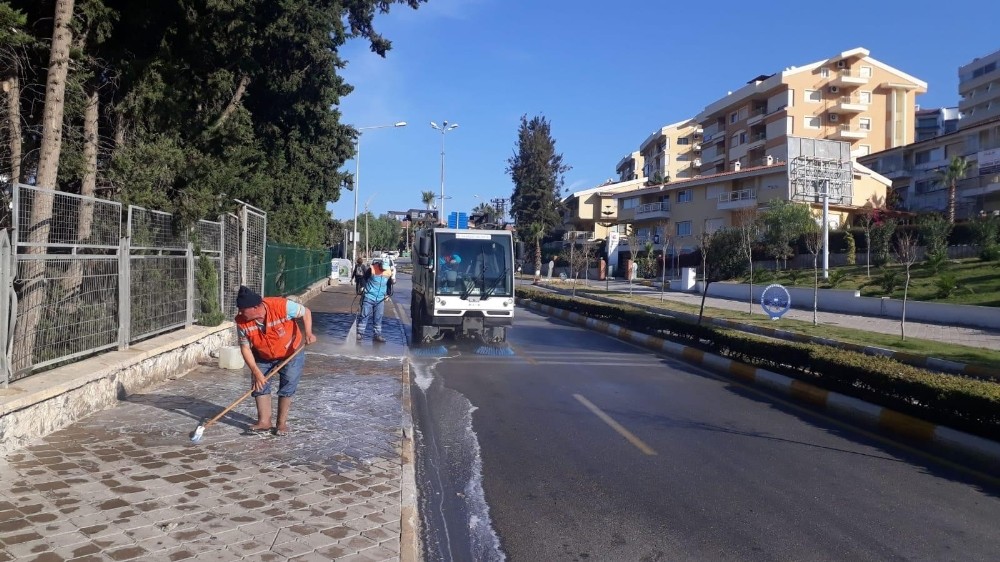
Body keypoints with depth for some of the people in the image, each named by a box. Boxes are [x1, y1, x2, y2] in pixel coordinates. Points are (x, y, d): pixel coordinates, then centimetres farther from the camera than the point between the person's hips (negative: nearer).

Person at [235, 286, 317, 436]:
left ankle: (282, 423, 10)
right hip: (263, 357, 3)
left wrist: (308, 333, -33)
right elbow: (245, 348, -17)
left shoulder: (282, 306, -35)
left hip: (291, 354, -2)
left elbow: (305, 312, -18)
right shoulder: (242, 322, -25)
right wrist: (256, 372, -25)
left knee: (287, 388, -3)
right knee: (259, 384, -4)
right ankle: (264, 421, 8)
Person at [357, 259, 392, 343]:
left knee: (378, 318, 7)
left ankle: (377, 335, 14)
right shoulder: (372, 269, -11)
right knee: (364, 316, -1)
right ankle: (359, 333, 6)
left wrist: (387, 294, 11)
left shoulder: (389, 273, 2)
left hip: (380, 300, 4)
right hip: (369, 297, -4)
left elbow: (389, 284, 17)